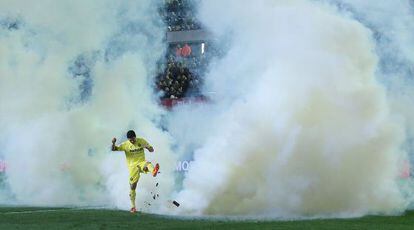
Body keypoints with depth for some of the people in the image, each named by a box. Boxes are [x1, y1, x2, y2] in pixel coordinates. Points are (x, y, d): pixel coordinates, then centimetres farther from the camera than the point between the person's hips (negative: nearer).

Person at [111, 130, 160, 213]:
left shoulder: (141, 141, 2)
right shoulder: (125, 145, -2)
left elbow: (151, 149, 7)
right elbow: (113, 149, -6)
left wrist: (149, 148, -18)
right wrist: (113, 143, -28)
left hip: (141, 163, 0)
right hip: (133, 166, 0)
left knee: (147, 163, -37)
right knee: (132, 186, -1)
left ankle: (153, 171, -74)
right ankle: (133, 206, 11)